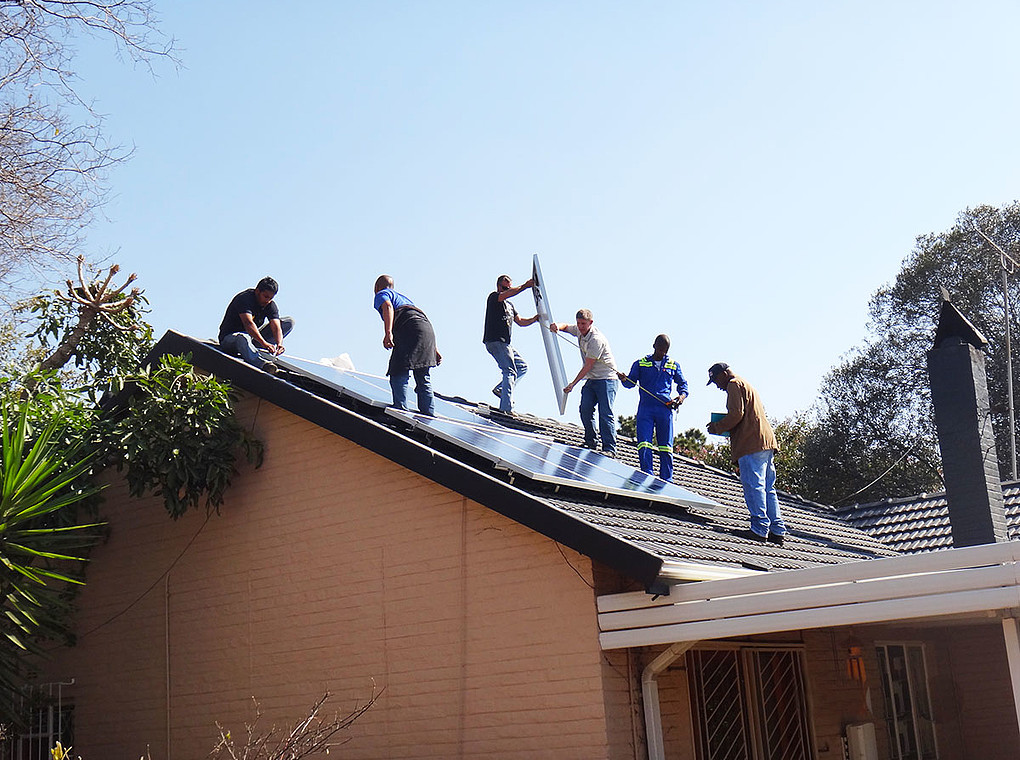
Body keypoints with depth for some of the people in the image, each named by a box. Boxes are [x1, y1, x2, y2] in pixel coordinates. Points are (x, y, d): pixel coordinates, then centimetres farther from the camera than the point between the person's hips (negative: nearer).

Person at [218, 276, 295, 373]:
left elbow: (276, 327, -16)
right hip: (230, 338, -7)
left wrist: (279, 344, -38)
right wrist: (264, 343, -50)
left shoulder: (271, 305, -2)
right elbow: (248, 323, -37)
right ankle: (263, 364, -69)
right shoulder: (244, 298, -21)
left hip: (254, 337, 7)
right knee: (242, 338, -45)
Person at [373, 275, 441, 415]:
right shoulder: (403, 297, 39)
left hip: (409, 329, -8)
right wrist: (434, 350, 29)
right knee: (423, 379, 11)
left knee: (399, 374, -13)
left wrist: (388, 333, -22)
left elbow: (388, 306, -8)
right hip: (428, 329, 8)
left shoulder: (381, 294, 17)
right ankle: (430, 415, 8)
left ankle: (401, 410, -24)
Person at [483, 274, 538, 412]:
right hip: (495, 341, -10)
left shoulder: (509, 305, 24)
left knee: (522, 367, 12)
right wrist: (525, 286, -25)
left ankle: (500, 389, 10)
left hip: (505, 343, 10)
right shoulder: (493, 297, -3)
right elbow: (508, 294, -24)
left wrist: (534, 319, 2)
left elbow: (520, 322, 18)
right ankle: (506, 408, -20)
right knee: (510, 371, -16)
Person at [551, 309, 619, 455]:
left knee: (605, 413, -13)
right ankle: (590, 442, 7)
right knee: (585, 409, -4)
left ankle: (609, 448, -15)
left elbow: (588, 365, -19)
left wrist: (573, 384, -15)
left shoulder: (596, 339, -21)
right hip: (591, 379, 8)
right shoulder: (579, 331, 5)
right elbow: (565, 326, 21)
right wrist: (557, 326, -7)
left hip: (606, 379, -8)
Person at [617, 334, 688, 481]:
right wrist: (624, 379, -16)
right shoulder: (640, 364, 13)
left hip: (665, 409, 1)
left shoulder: (673, 365, 17)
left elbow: (683, 384, 24)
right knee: (644, 445, -12)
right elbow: (631, 382, 7)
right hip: (645, 408, -1)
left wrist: (682, 396, 3)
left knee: (666, 447, 0)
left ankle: (666, 481, 8)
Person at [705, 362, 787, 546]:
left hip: (751, 444, -10)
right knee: (767, 488, 7)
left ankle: (760, 529, -16)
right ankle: (778, 530, 4)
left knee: (753, 486, -12)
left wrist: (717, 427, 0)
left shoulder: (734, 385, 1)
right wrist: (723, 427, 22)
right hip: (767, 442, 10)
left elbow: (736, 414, -12)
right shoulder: (748, 386, 31)